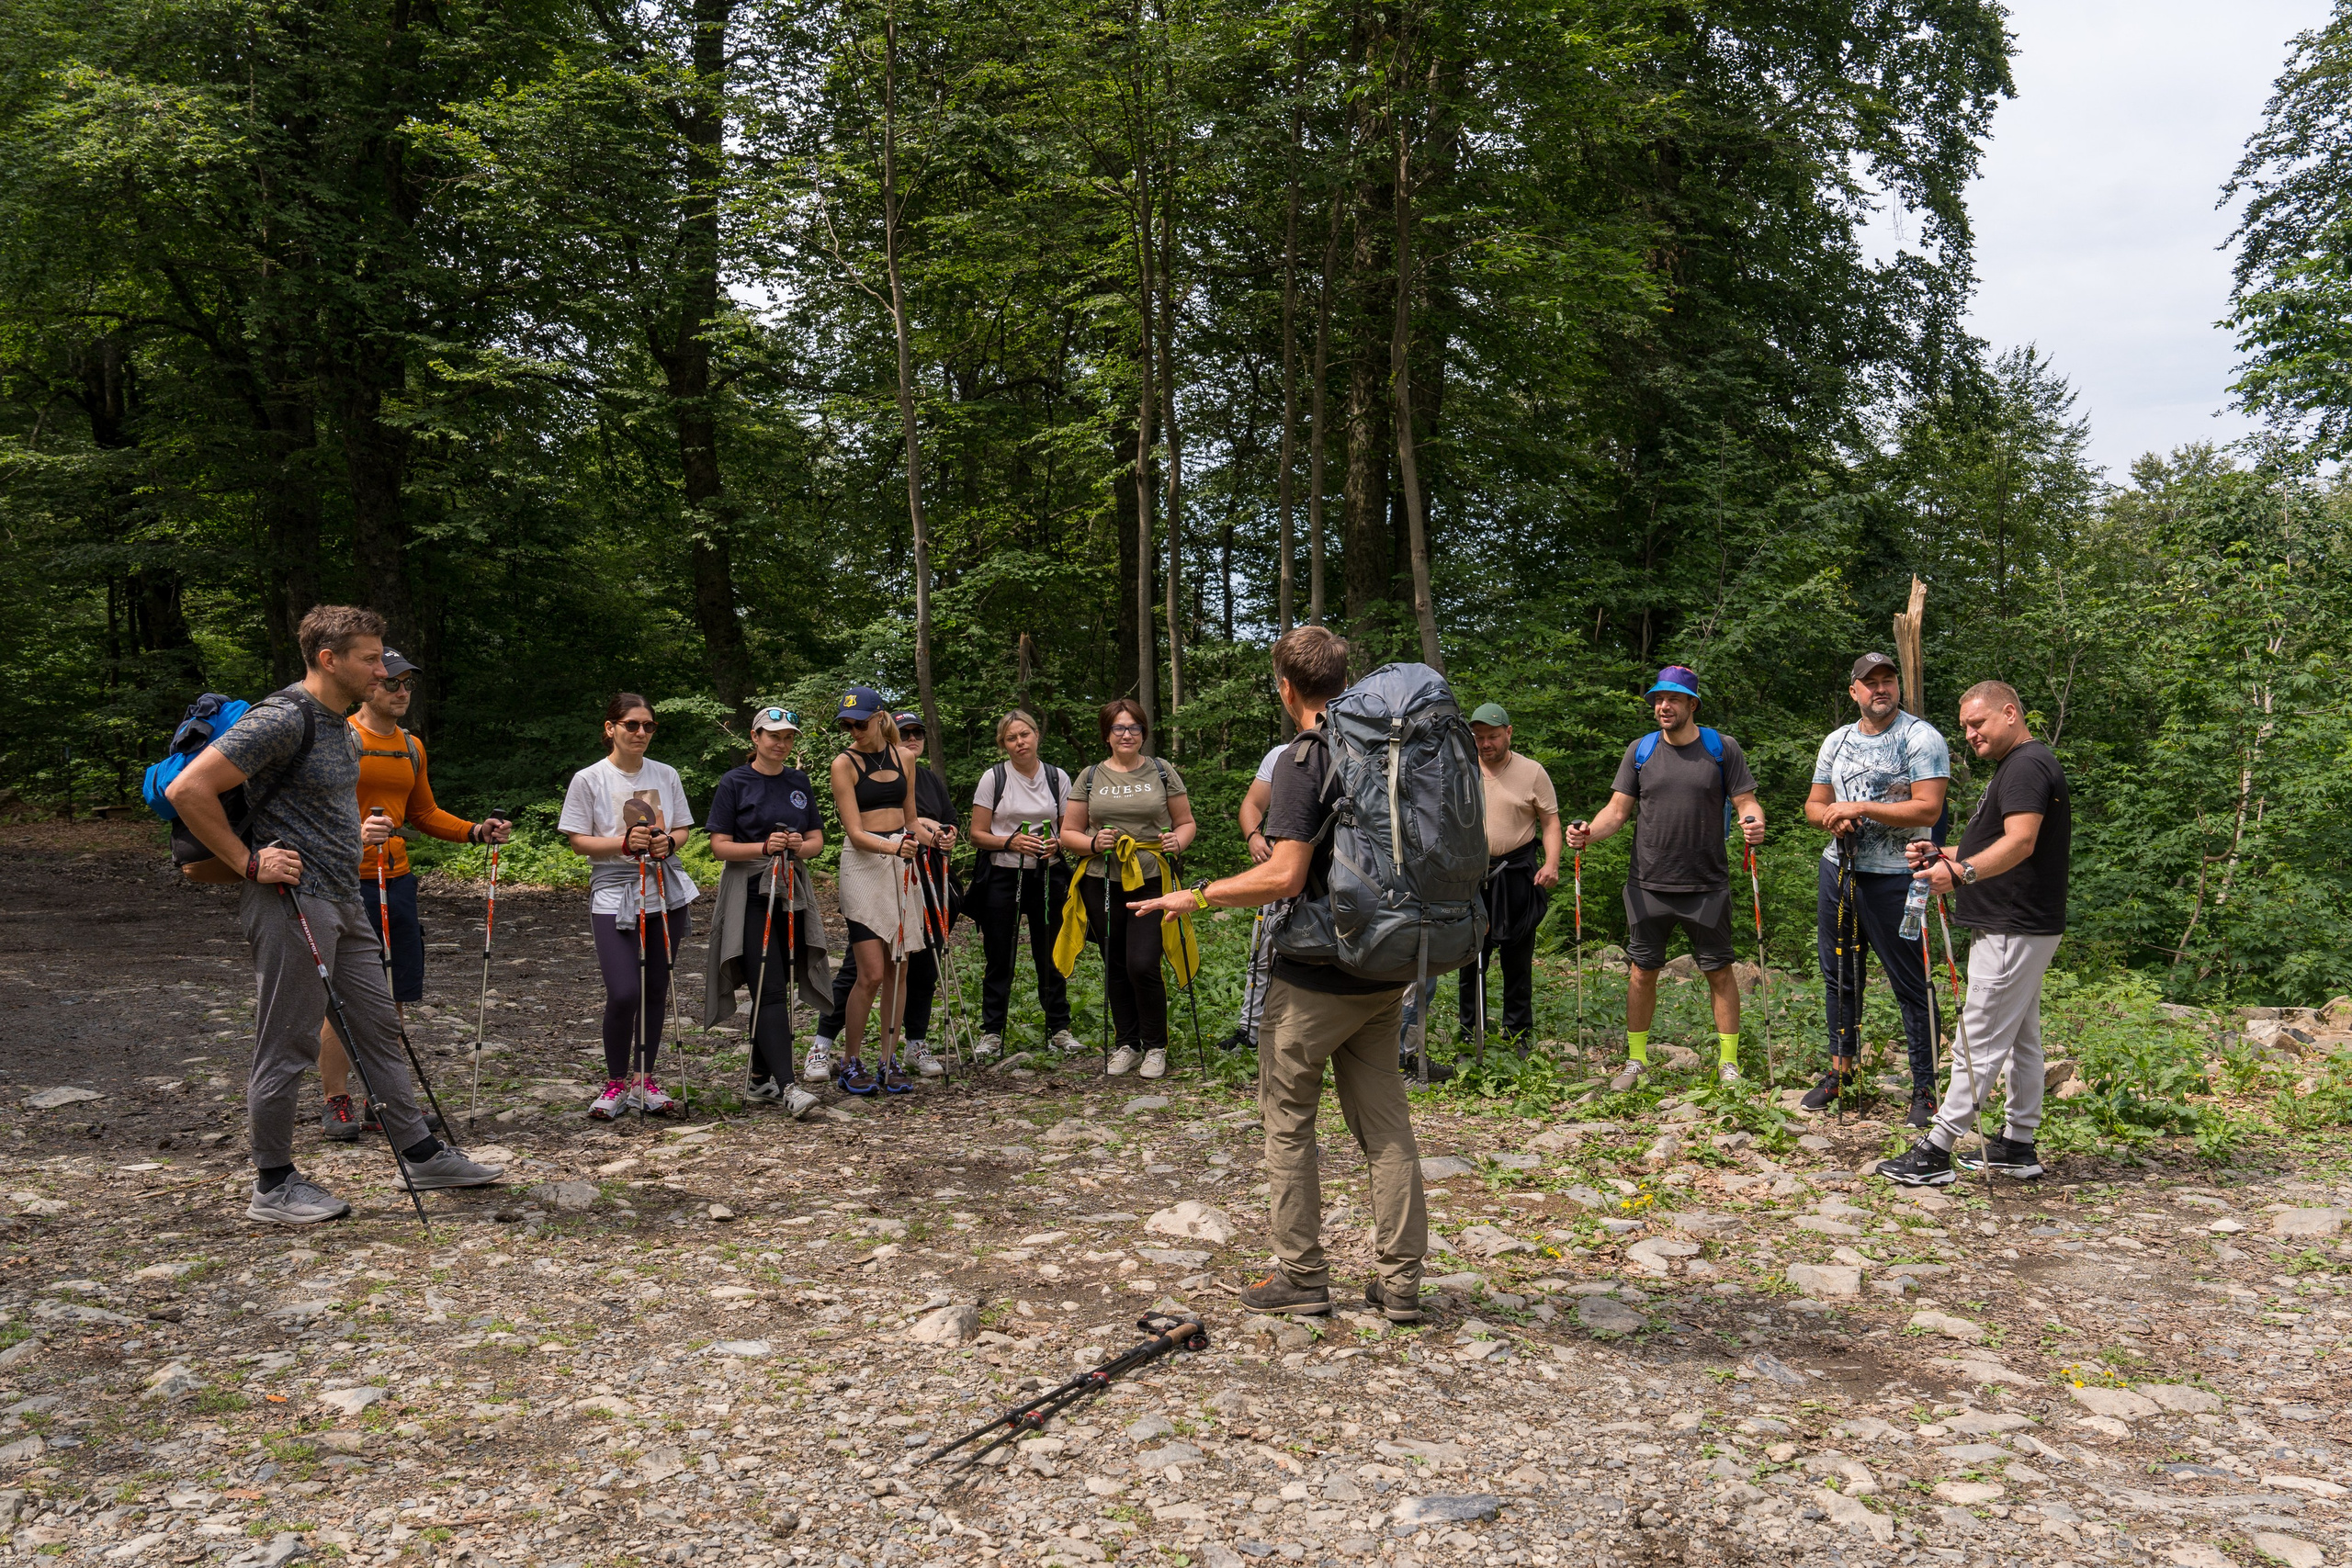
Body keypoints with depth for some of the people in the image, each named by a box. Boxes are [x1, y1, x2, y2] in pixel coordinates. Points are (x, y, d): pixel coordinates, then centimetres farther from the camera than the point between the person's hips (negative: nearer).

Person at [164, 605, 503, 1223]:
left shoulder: (343, 727, 14)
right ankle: (274, 1186, 13)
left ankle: (420, 1155, 21)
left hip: (343, 900, 10)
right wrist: (249, 862, -18)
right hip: (291, 901, -10)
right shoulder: (284, 718, -17)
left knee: (378, 1025, 12)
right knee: (287, 1045, 0)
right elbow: (188, 789, -21)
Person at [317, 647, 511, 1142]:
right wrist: (354, 834, -30)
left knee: (393, 997, 8)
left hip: (397, 880, 7)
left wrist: (476, 831, 7)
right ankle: (336, 1103, 8)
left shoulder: (412, 747, 15)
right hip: (348, 880, -6)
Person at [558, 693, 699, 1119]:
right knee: (623, 994, -12)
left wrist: (669, 842, -9)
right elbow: (579, 840, -3)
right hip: (614, 896, -4)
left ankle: (643, 1078, 21)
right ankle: (615, 1083, 7)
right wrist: (624, 843, -19)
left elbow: (684, 829, 14)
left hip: (666, 894, 4)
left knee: (656, 990, 7)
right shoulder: (589, 779, -3)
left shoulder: (666, 775, 7)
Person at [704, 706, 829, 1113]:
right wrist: (764, 847, -20)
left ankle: (760, 1078, 21)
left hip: (793, 894, 5)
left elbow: (817, 839, 14)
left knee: (778, 988, 9)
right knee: (770, 991, -13)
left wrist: (801, 846, -9)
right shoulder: (734, 782, -2)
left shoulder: (800, 782, 13)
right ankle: (787, 1086, -19)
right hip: (751, 896, -5)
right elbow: (720, 845, -5)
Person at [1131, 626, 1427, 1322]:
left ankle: (1301, 1275, 15)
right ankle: (1400, 1282, 16)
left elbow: (1284, 877, -22)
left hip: (1315, 976, -7)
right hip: (1383, 971, 7)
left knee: (1288, 1123, 8)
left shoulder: (1302, 760, -15)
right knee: (1386, 1125, 11)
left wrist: (1197, 896, -11)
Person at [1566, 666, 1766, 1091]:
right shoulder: (1640, 751, 6)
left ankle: (1729, 1062, 16)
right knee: (1641, 972, 6)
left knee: (1719, 971, 5)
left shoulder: (1722, 749, 2)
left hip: (1707, 887, -1)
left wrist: (1754, 824, -22)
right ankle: (1636, 1060, 18)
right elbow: (1617, 810, 5)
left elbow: (1746, 803, 1)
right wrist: (1589, 832, -14)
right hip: (1648, 887, 2)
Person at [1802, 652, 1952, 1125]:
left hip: (1894, 876, -6)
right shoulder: (1837, 741, 13)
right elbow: (1814, 805, 17)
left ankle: (1925, 1089, 4)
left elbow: (1929, 808, -16)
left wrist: (1862, 808, -18)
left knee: (1910, 984, -3)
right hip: (1838, 869, 6)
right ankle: (1841, 1070, 29)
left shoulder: (1922, 737, -7)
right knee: (1839, 973, 15)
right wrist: (1832, 815, -6)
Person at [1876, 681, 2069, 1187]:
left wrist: (1962, 873, -41)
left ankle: (1937, 1151, -6)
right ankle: (2017, 1146, 22)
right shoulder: (2017, 766, 20)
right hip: (2021, 927, 11)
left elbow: (2021, 842, -28)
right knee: (2021, 1040, 15)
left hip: (2013, 931, -11)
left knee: (1978, 1043, -8)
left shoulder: (2028, 765, -15)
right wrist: (1945, 856, 11)